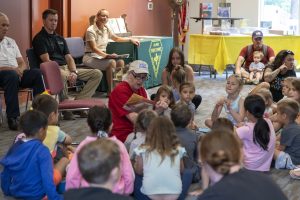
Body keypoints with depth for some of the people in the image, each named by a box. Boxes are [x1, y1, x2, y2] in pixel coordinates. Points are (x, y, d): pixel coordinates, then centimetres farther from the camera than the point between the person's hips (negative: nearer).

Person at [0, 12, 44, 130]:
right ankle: (12, 118, -36)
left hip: (17, 73, 5)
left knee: (37, 73, -23)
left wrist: (20, 69, -7)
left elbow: (22, 63, 18)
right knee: (12, 75, -38)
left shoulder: (11, 42, 22)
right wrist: (10, 69, -21)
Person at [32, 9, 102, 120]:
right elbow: (47, 61, -12)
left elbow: (69, 58, 16)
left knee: (97, 74, -5)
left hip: (67, 68, 8)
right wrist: (66, 74, -21)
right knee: (62, 76, -44)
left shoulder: (60, 38, 23)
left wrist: (74, 72, -7)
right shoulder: (39, 39, -1)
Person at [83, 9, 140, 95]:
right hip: (91, 57, -7)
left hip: (102, 56, 7)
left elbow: (116, 38, 25)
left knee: (120, 62, -16)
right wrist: (107, 55, -33)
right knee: (111, 62, -31)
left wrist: (130, 40, 15)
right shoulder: (91, 30, -14)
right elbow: (94, 49, -21)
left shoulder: (106, 29, 8)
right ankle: (110, 91, -25)